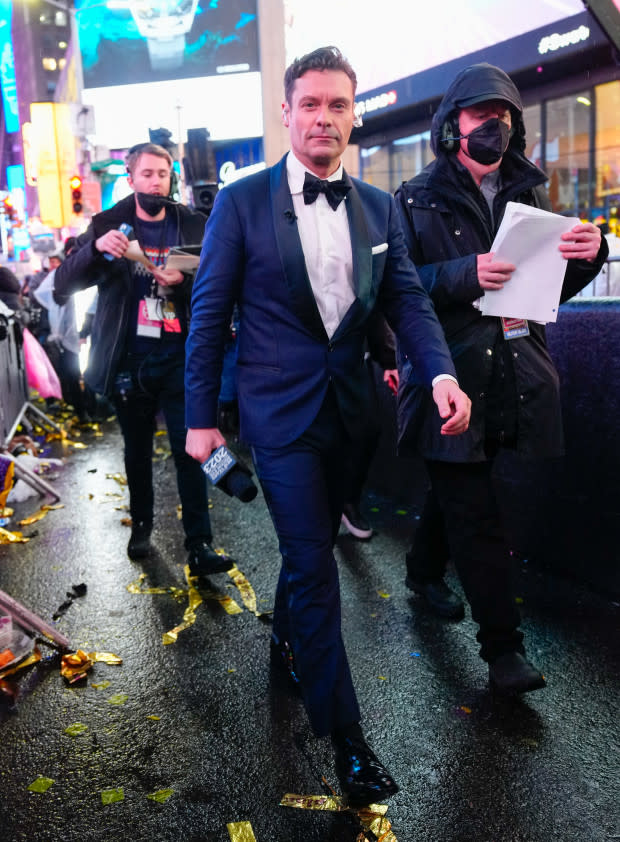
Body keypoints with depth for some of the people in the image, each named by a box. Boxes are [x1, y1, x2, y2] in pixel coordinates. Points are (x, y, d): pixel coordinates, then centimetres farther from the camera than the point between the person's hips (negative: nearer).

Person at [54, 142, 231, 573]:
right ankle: (141, 527, 33)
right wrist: (95, 248, -24)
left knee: (189, 450, -5)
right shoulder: (109, 225, 3)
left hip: (179, 358, -1)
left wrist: (184, 281, -20)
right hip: (129, 359, 1)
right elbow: (64, 285, -6)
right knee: (137, 450, 15)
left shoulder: (193, 225, 3)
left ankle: (200, 546, 0)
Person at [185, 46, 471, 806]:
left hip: (347, 408, 5)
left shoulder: (379, 208, 4)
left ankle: (286, 639, 50)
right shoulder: (242, 201, -7)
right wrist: (200, 416, -5)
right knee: (313, 566, -3)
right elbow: (209, 313, -5)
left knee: (312, 542, 21)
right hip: (280, 410, -4)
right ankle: (345, 736, 10)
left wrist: (440, 372, -20)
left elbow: (407, 299, -1)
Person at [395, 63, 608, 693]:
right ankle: (501, 645, 6)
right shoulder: (417, 199, -2)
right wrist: (465, 274, -26)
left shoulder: (528, 194, 12)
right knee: (474, 511, -4)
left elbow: (553, 287, 14)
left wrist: (586, 254, -8)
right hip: (450, 375, -5)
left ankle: (424, 570, 46)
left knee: (459, 488, 20)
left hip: (511, 376, 5)